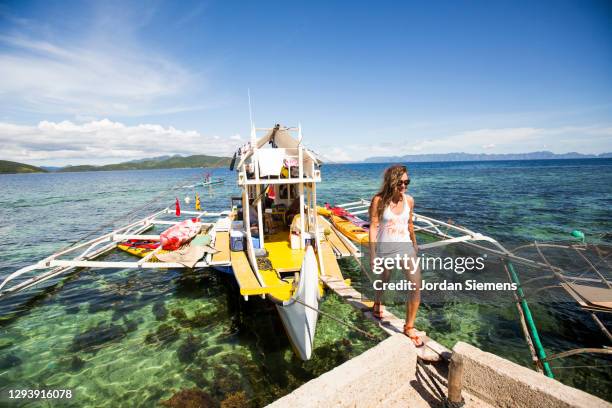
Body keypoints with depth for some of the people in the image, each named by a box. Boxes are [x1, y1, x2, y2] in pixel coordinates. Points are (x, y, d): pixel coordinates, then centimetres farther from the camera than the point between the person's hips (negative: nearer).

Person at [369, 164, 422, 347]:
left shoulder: (409, 200, -2)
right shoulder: (379, 200, -15)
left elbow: (410, 224, 12)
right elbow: (373, 227, -12)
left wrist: (415, 244, 21)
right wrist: (372, 254, -12)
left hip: (405, 246, 3)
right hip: (385, 248, -3)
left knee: (417, 286, -5)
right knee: (384, 281, 19)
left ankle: (409, 327, 15)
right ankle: (377, 303, 54)